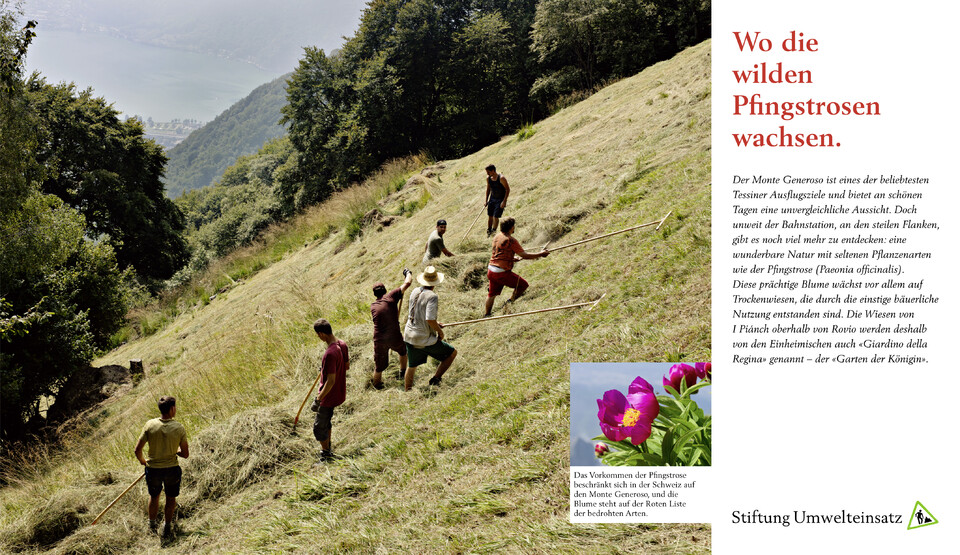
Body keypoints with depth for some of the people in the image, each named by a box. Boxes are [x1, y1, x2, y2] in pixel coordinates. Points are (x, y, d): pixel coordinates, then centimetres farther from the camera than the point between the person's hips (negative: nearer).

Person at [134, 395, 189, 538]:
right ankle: (167, 528, 33)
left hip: (153, 469, 1)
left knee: (154, 497, 26)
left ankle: (153, 525, 43)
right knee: (171, 499, 22)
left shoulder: (150, 425, -14)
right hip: (172, 469, -1)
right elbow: (185, 454, -10)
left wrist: (143, 461, 11)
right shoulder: (179, 428, -16)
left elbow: (137, 450, -10)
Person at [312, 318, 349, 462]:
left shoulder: (330, 353, -32)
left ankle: (326, 456, 21)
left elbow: (331, 381, -30)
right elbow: (347, 366, 10)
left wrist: (318, 399, -23)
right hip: (339, 394, 9)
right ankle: (327, 449, 43)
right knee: (326, 422, 28)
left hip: (329, 397, -9)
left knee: (319, 427, 9)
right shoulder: (342, 345, -5)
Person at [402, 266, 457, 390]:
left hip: (409, 336, 7)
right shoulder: (432, 296, -19)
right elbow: (430, 319, -28)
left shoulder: (415, 292, 4)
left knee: (412, 366, 24)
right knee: (452, 353, 10)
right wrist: (440, 331, -10)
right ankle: (435, 379, 3)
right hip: (424, 339, -7)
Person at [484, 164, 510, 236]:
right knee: (489, 216, 7)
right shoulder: (488, 178, -3)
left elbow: (508, 189, -17)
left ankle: (493, 231, 11)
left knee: (495, 217, -8)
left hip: (500, 200, -6)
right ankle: (489, 231, 23)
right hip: (492, 198, 6)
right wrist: (486, 200, 7)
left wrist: (504, 201, -20)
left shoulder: (501, 178, -23)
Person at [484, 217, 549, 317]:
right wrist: (540, 254, -4)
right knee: (523, 285, 5)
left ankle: (486, 315, 28)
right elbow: (524, 255, -14)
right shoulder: (511, 240, -14)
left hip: (491, 270, 8)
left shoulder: (497, 237, 11)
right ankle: (510, 303, 7)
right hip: (502, 272, -8)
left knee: (492, 293, 22)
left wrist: (516, 259, 28)